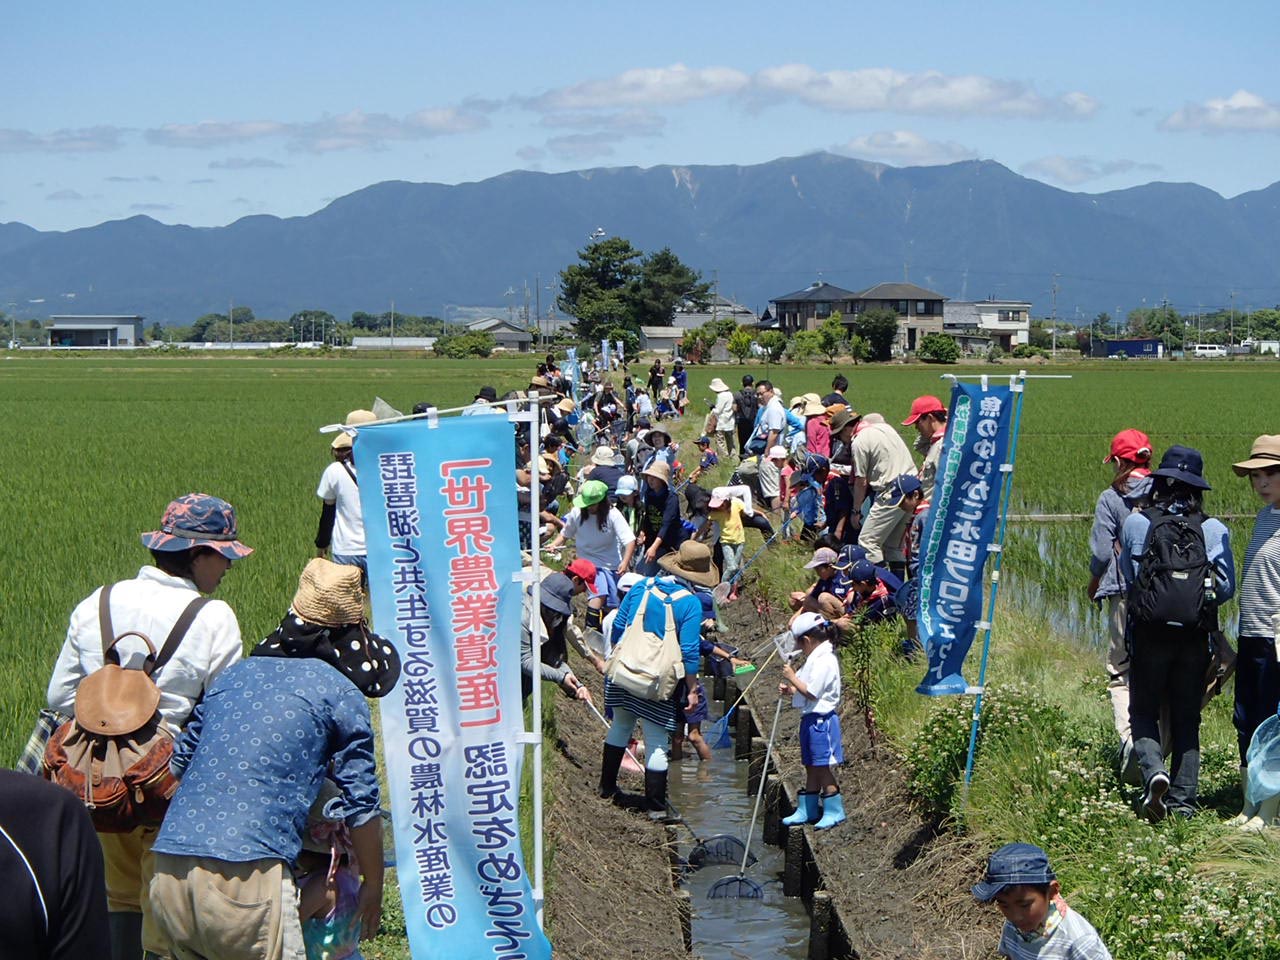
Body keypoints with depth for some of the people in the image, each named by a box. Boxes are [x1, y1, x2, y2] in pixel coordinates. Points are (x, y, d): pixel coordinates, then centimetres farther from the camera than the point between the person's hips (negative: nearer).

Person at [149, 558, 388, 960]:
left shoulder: (234, 674, 21)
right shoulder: (341, 694, 6)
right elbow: (361, 805, 6)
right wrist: (373, 886, 18)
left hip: (167, 871, 6)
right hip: (248, 876, -6)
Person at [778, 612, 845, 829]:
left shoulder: (825, 661, -19)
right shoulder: (816, 658, 13)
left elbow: (811, 692, -23)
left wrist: (792, 678, -13)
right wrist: (790, 690, 4)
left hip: (821, 720, -10)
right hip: (811, 719, 10)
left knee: (823, 767, -2)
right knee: (811, 767, 15)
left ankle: (834, 811, 6)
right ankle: (807, 810, 23)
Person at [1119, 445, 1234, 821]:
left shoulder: (1134, 524, -4)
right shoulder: (1215, 530, -4)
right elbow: (1227, 588, 0)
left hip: (1148, 634, -1)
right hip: (1195, 635, 1)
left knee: (1144, 711, 10)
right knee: (1187, 719, 12)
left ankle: (1154, 769, -16)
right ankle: (1184, 798, 10)